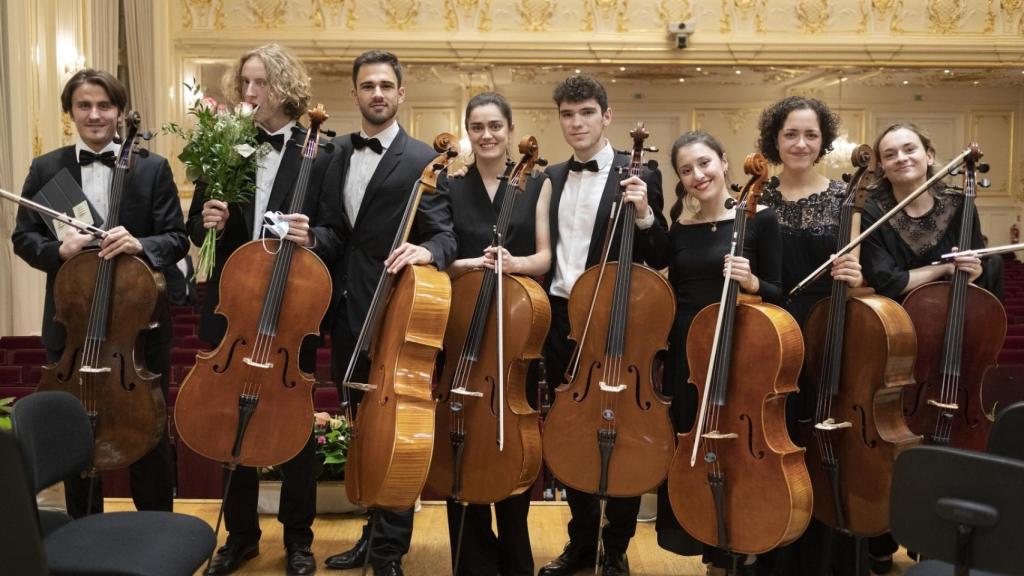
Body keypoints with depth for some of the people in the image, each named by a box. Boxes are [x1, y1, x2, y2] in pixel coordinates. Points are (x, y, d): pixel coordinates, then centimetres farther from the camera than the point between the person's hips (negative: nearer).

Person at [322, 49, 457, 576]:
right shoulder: (334, 153, 11)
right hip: (346, 314, 6)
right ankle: (374, 532, 34)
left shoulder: (422, 160, -7)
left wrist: (426, 250, -34)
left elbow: (444, 235, -12)